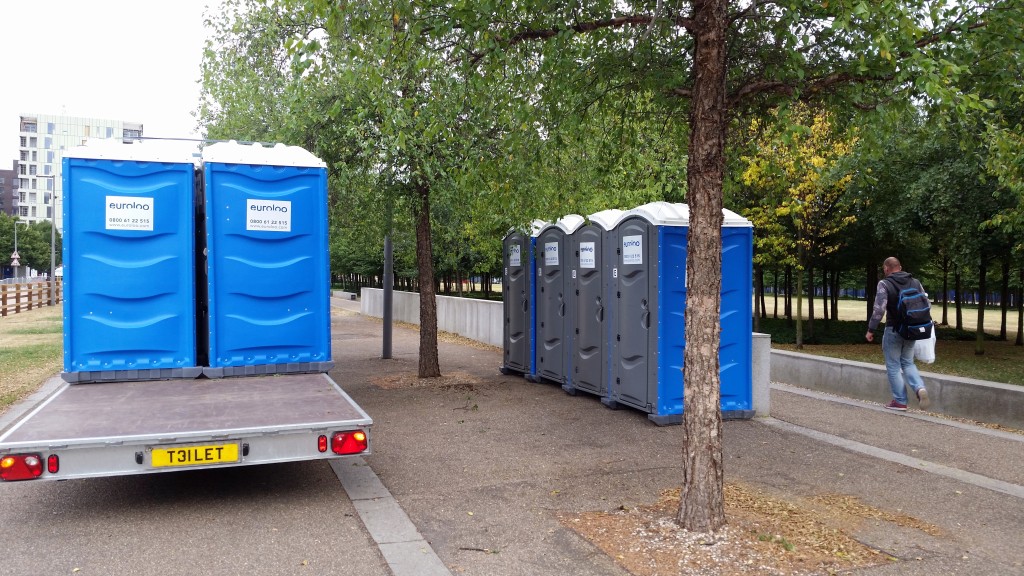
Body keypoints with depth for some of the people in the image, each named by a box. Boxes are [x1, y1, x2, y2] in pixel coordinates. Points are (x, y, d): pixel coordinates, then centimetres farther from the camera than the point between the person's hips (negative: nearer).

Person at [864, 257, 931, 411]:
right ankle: (920, 388, -5)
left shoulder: (884, 284, -12)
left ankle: (900, 401, 8)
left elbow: (879, 309, -18)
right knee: (907, 363, 19)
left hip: (893, 330, -5)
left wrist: (871, 330, -11)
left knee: (893, 366, 6)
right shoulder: (915, 282, 6)